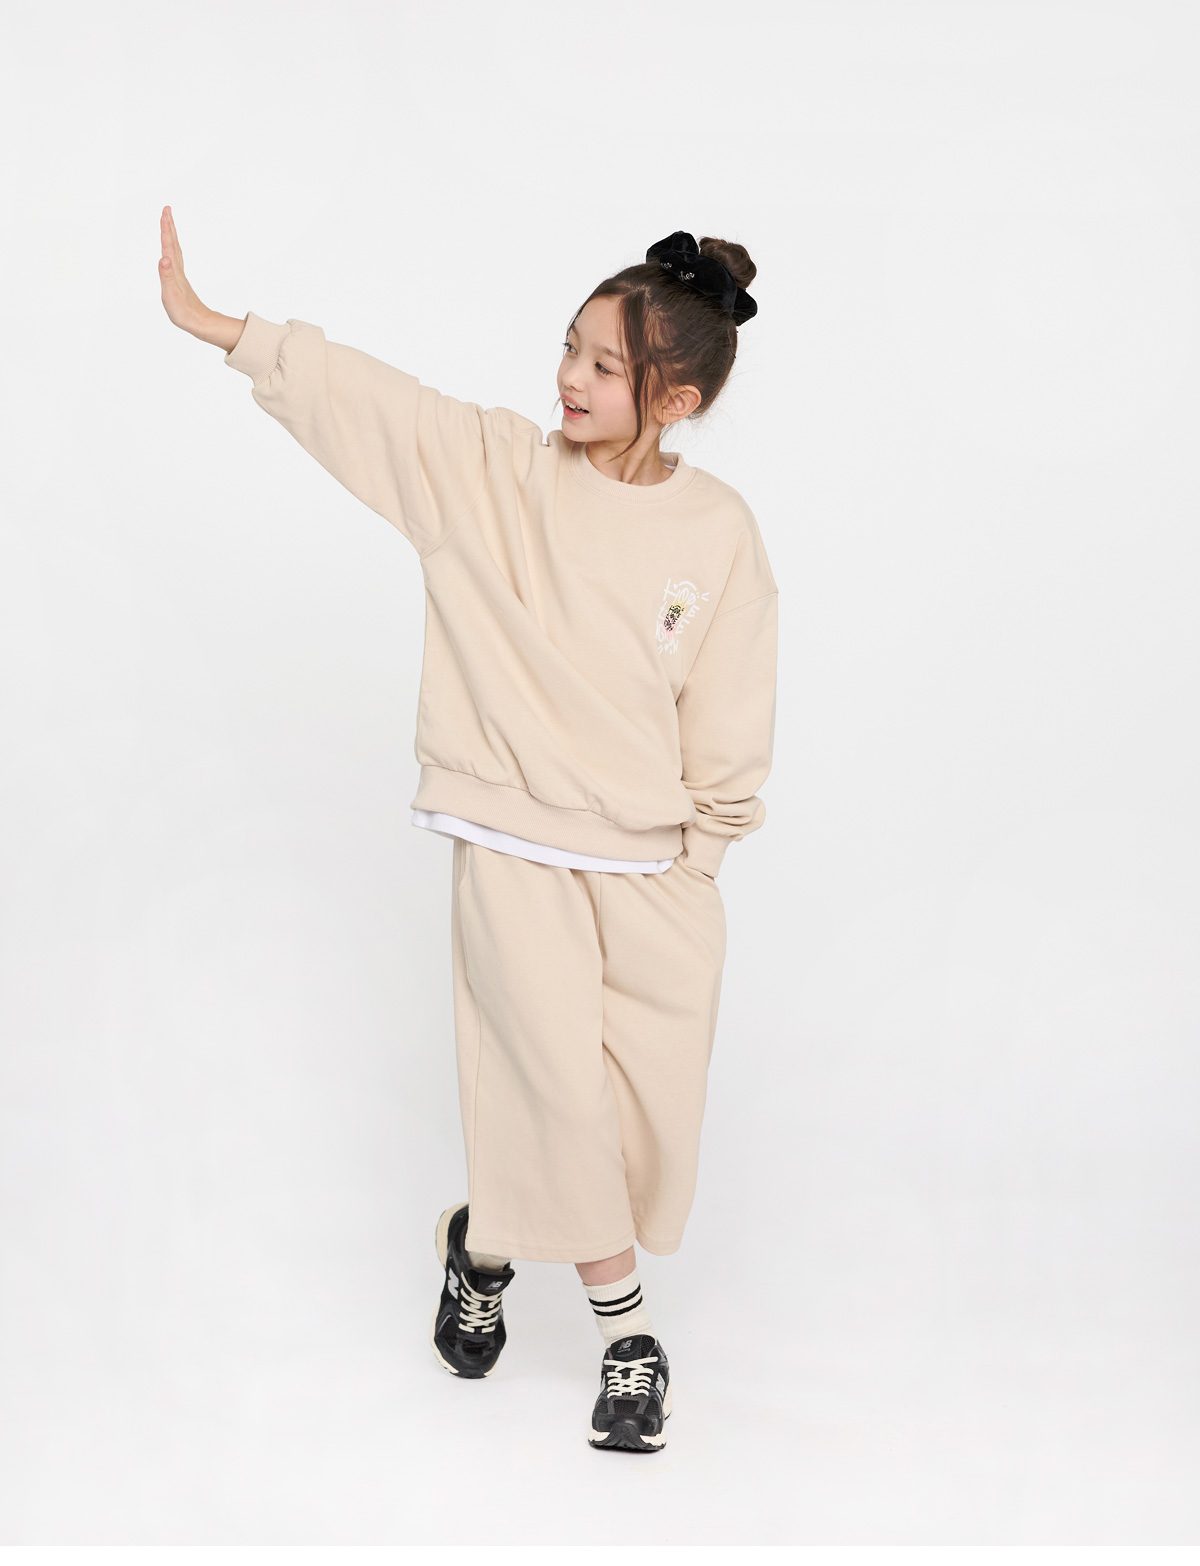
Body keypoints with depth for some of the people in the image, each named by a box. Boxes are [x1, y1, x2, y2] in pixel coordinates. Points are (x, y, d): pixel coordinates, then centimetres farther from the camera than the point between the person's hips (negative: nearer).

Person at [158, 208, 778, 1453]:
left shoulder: (718, 532, -6)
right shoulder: (492, 467, -5)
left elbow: (729, 717, 0)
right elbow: (358, 394, -9)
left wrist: (701, 856, 3)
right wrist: (214, 325, -14)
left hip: (654, 868, 2)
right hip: (513, 848, -1)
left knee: (650, 1108, 6)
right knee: (558, 1078, -9)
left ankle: (487, 1239, 34)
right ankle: (625, 1327, 12)